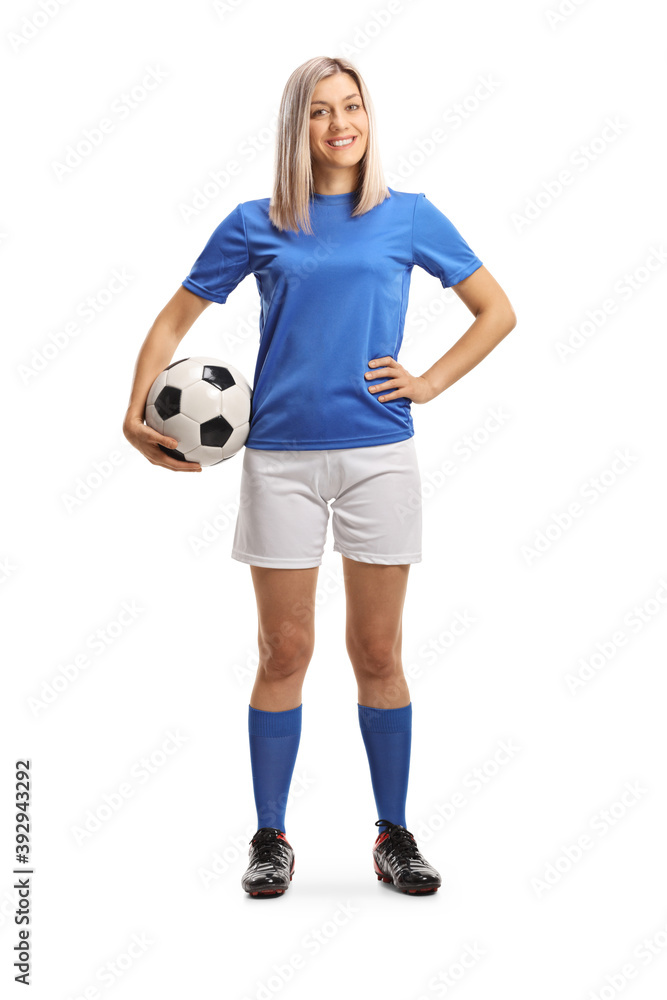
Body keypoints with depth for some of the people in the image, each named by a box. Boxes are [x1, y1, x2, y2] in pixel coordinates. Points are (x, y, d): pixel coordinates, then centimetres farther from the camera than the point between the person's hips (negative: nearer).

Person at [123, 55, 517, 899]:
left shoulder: (409, 217, 7)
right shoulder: (255, 225, 6)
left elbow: (497, 311, 13)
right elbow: (175, 320, 11)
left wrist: (430, 383, 1)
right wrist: (136, 414, -2)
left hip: (378, 453, 0)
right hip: (281, 457, 0)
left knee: (378, 651, 5)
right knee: (284, 652, 4)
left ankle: (394, 836, 19)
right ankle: (270, 839, 17)